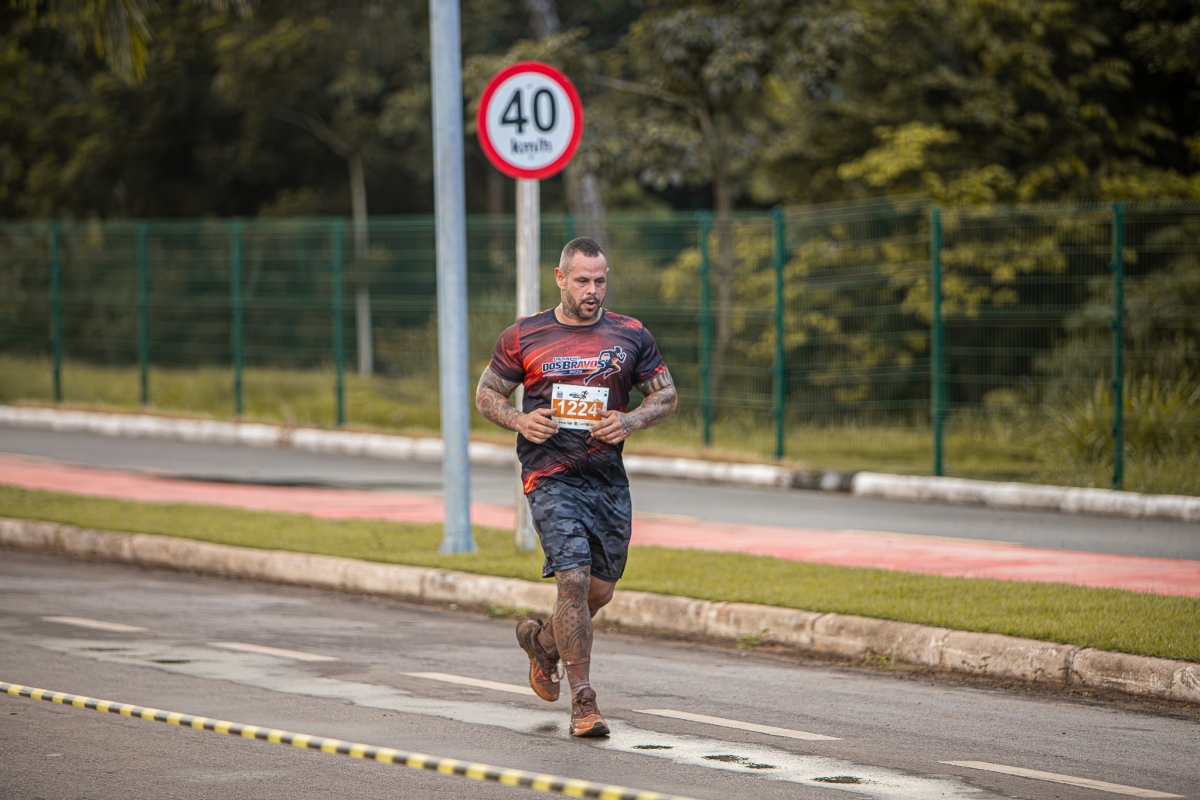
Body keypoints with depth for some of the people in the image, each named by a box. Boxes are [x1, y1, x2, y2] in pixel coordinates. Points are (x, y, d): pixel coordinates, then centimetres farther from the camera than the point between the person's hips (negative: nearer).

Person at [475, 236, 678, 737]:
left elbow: (666, 395, 12)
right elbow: (486, 394, 11)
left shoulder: (630, 337, 5)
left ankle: (542, 639, 39)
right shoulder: (523, 337, 1)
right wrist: (519, 420, -10)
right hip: (551, 477, -3)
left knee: (601, 589, 7)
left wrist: (630, 421, -8)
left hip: (608, 479, 3)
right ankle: (583, 701, -11)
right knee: (574, 579, -16)